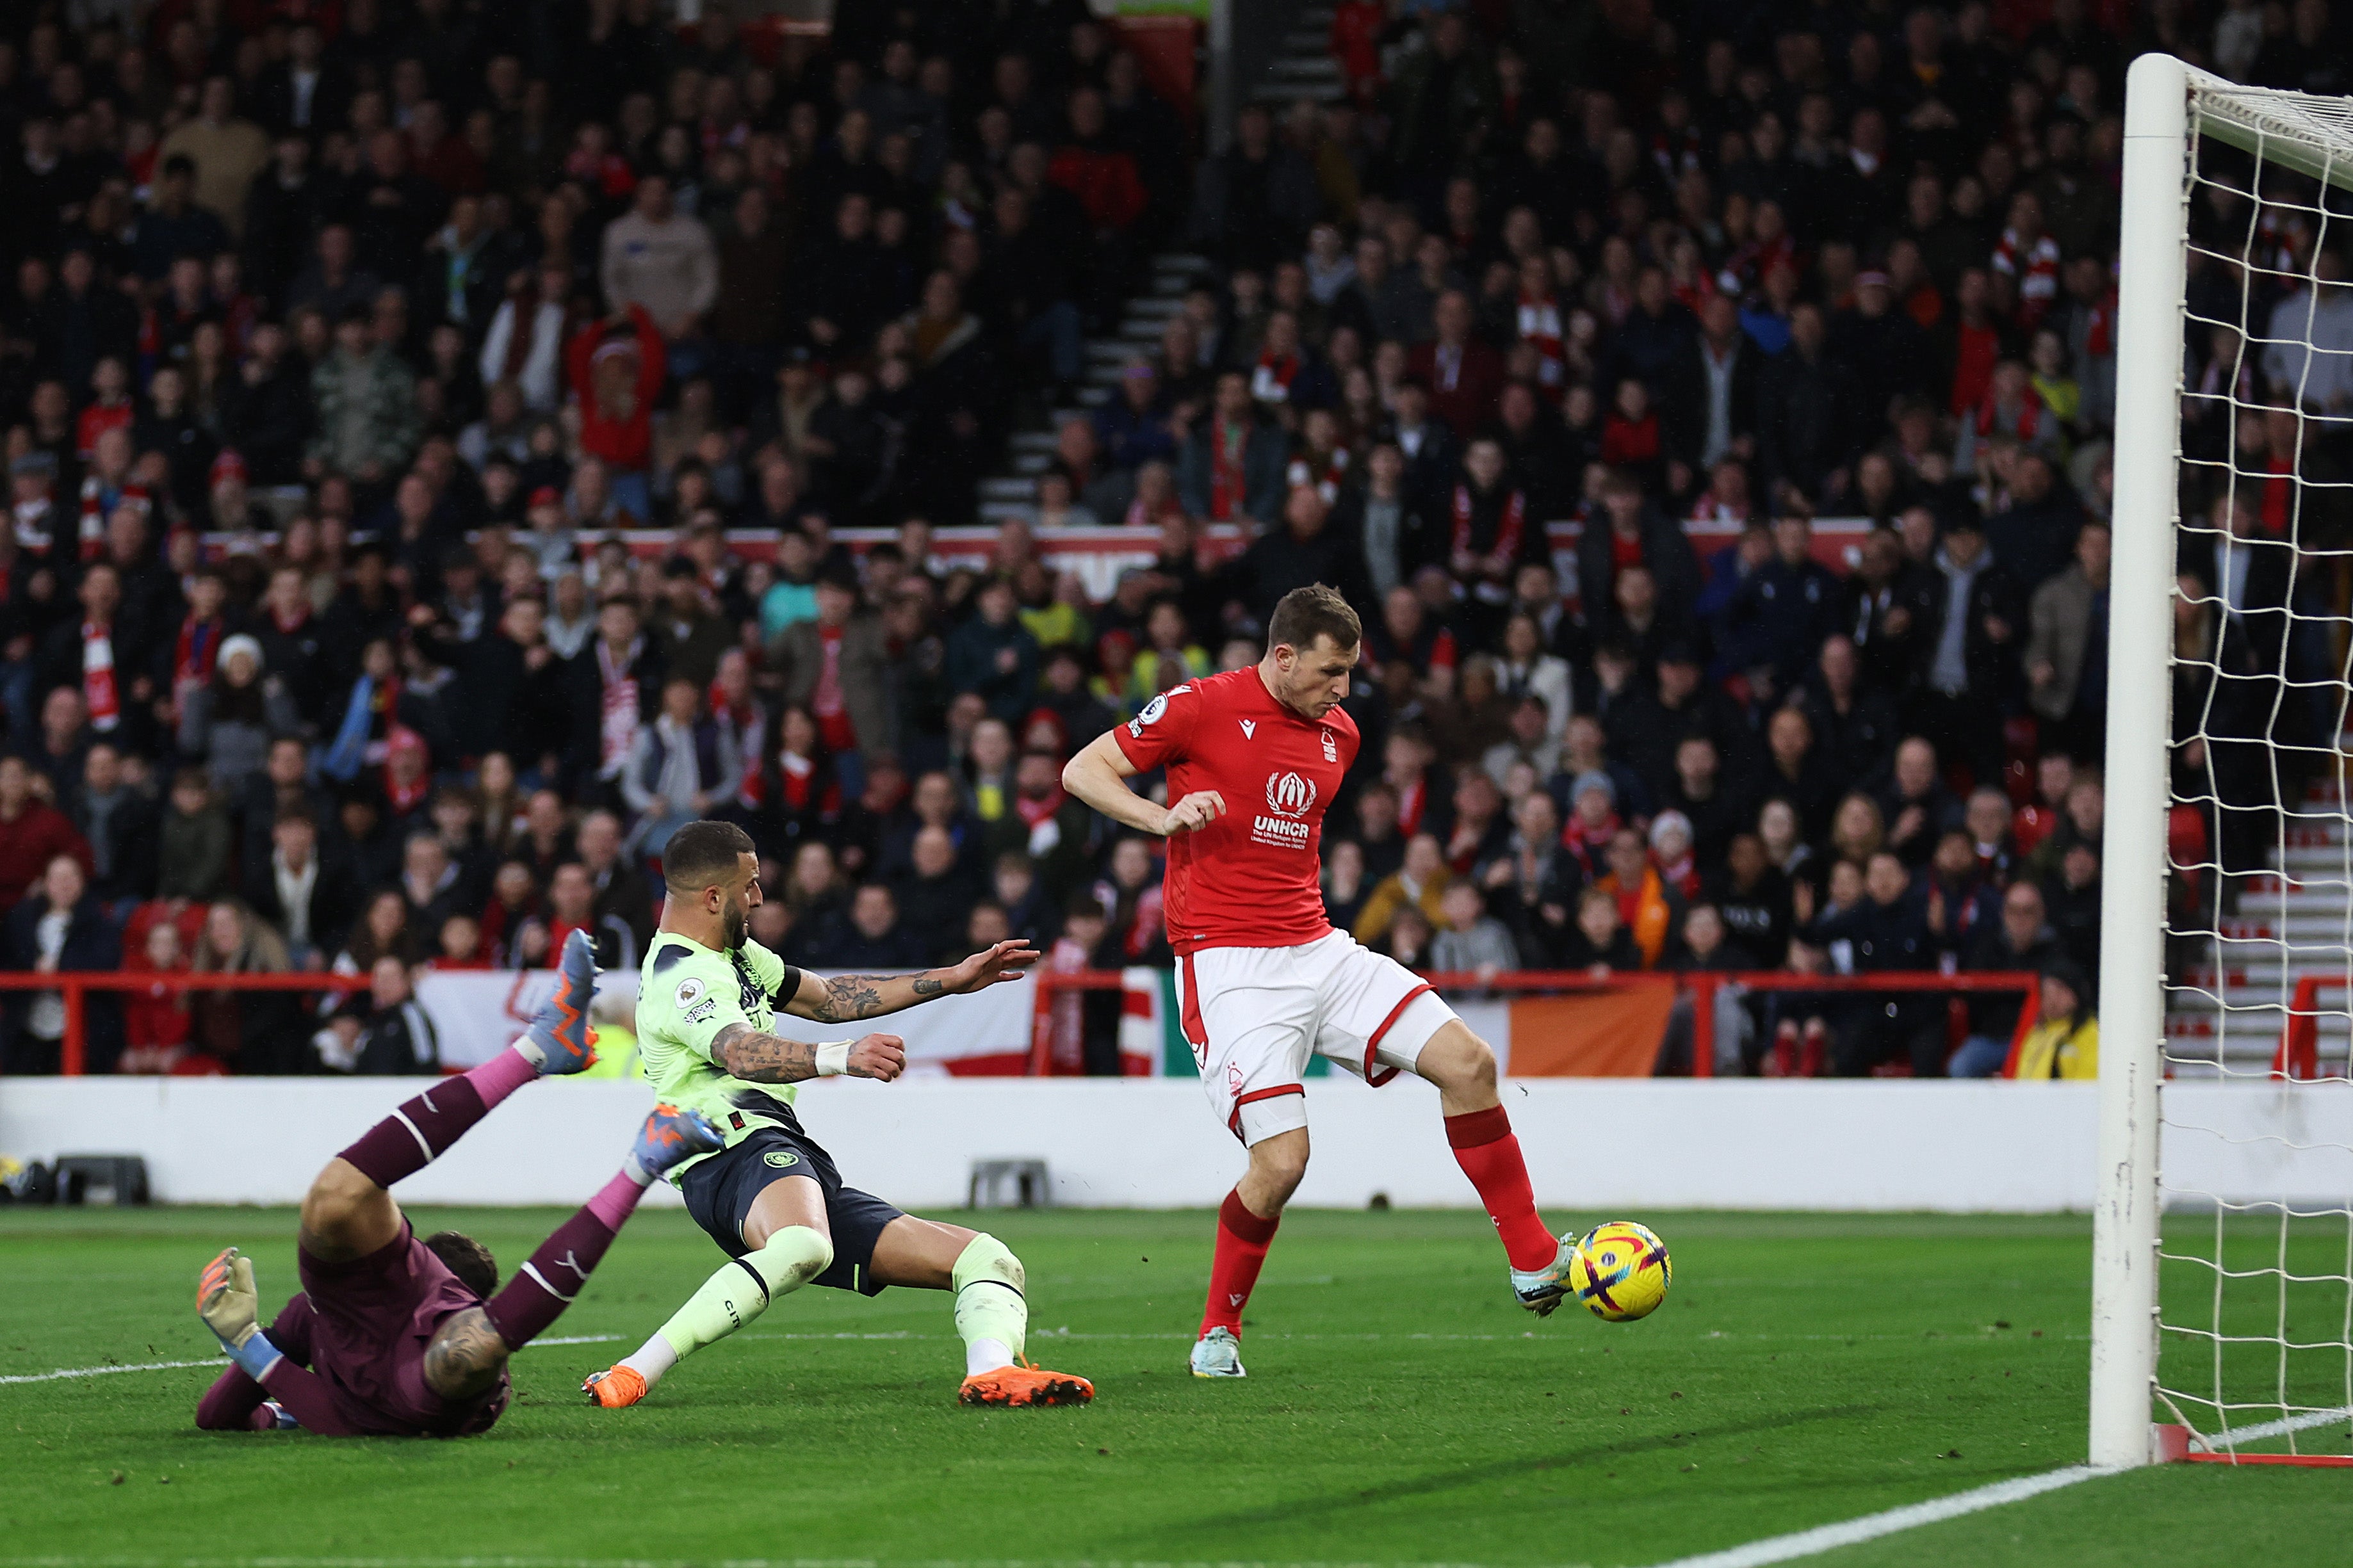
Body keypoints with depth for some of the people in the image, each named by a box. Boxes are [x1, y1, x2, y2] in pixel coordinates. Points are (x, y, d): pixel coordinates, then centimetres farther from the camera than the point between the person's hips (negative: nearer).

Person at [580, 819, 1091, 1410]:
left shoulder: (736, 956, 25)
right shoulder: (681, 977, -9)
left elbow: (827, 998, 36)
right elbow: (742, 1054, -28)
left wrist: (952, 980, 33)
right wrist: (843, 1058, -46)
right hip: (741, 1148, -11)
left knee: (988, 1260, 5)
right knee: (804, 1245, -46)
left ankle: (992, 1375, -27)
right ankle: (631, 1377, -45)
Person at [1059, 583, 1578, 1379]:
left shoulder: (1338, 732, 12)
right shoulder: (1202, 707, -7)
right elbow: (1082, 770, -4)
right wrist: (1165, 816, -20)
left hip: (1317, 949, 7)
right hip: (1227, 962, -6)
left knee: (1467, 1062, -7)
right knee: (1282, 1160, -17)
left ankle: (1533, 1264, 3)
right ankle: (1219, 1333, 5)